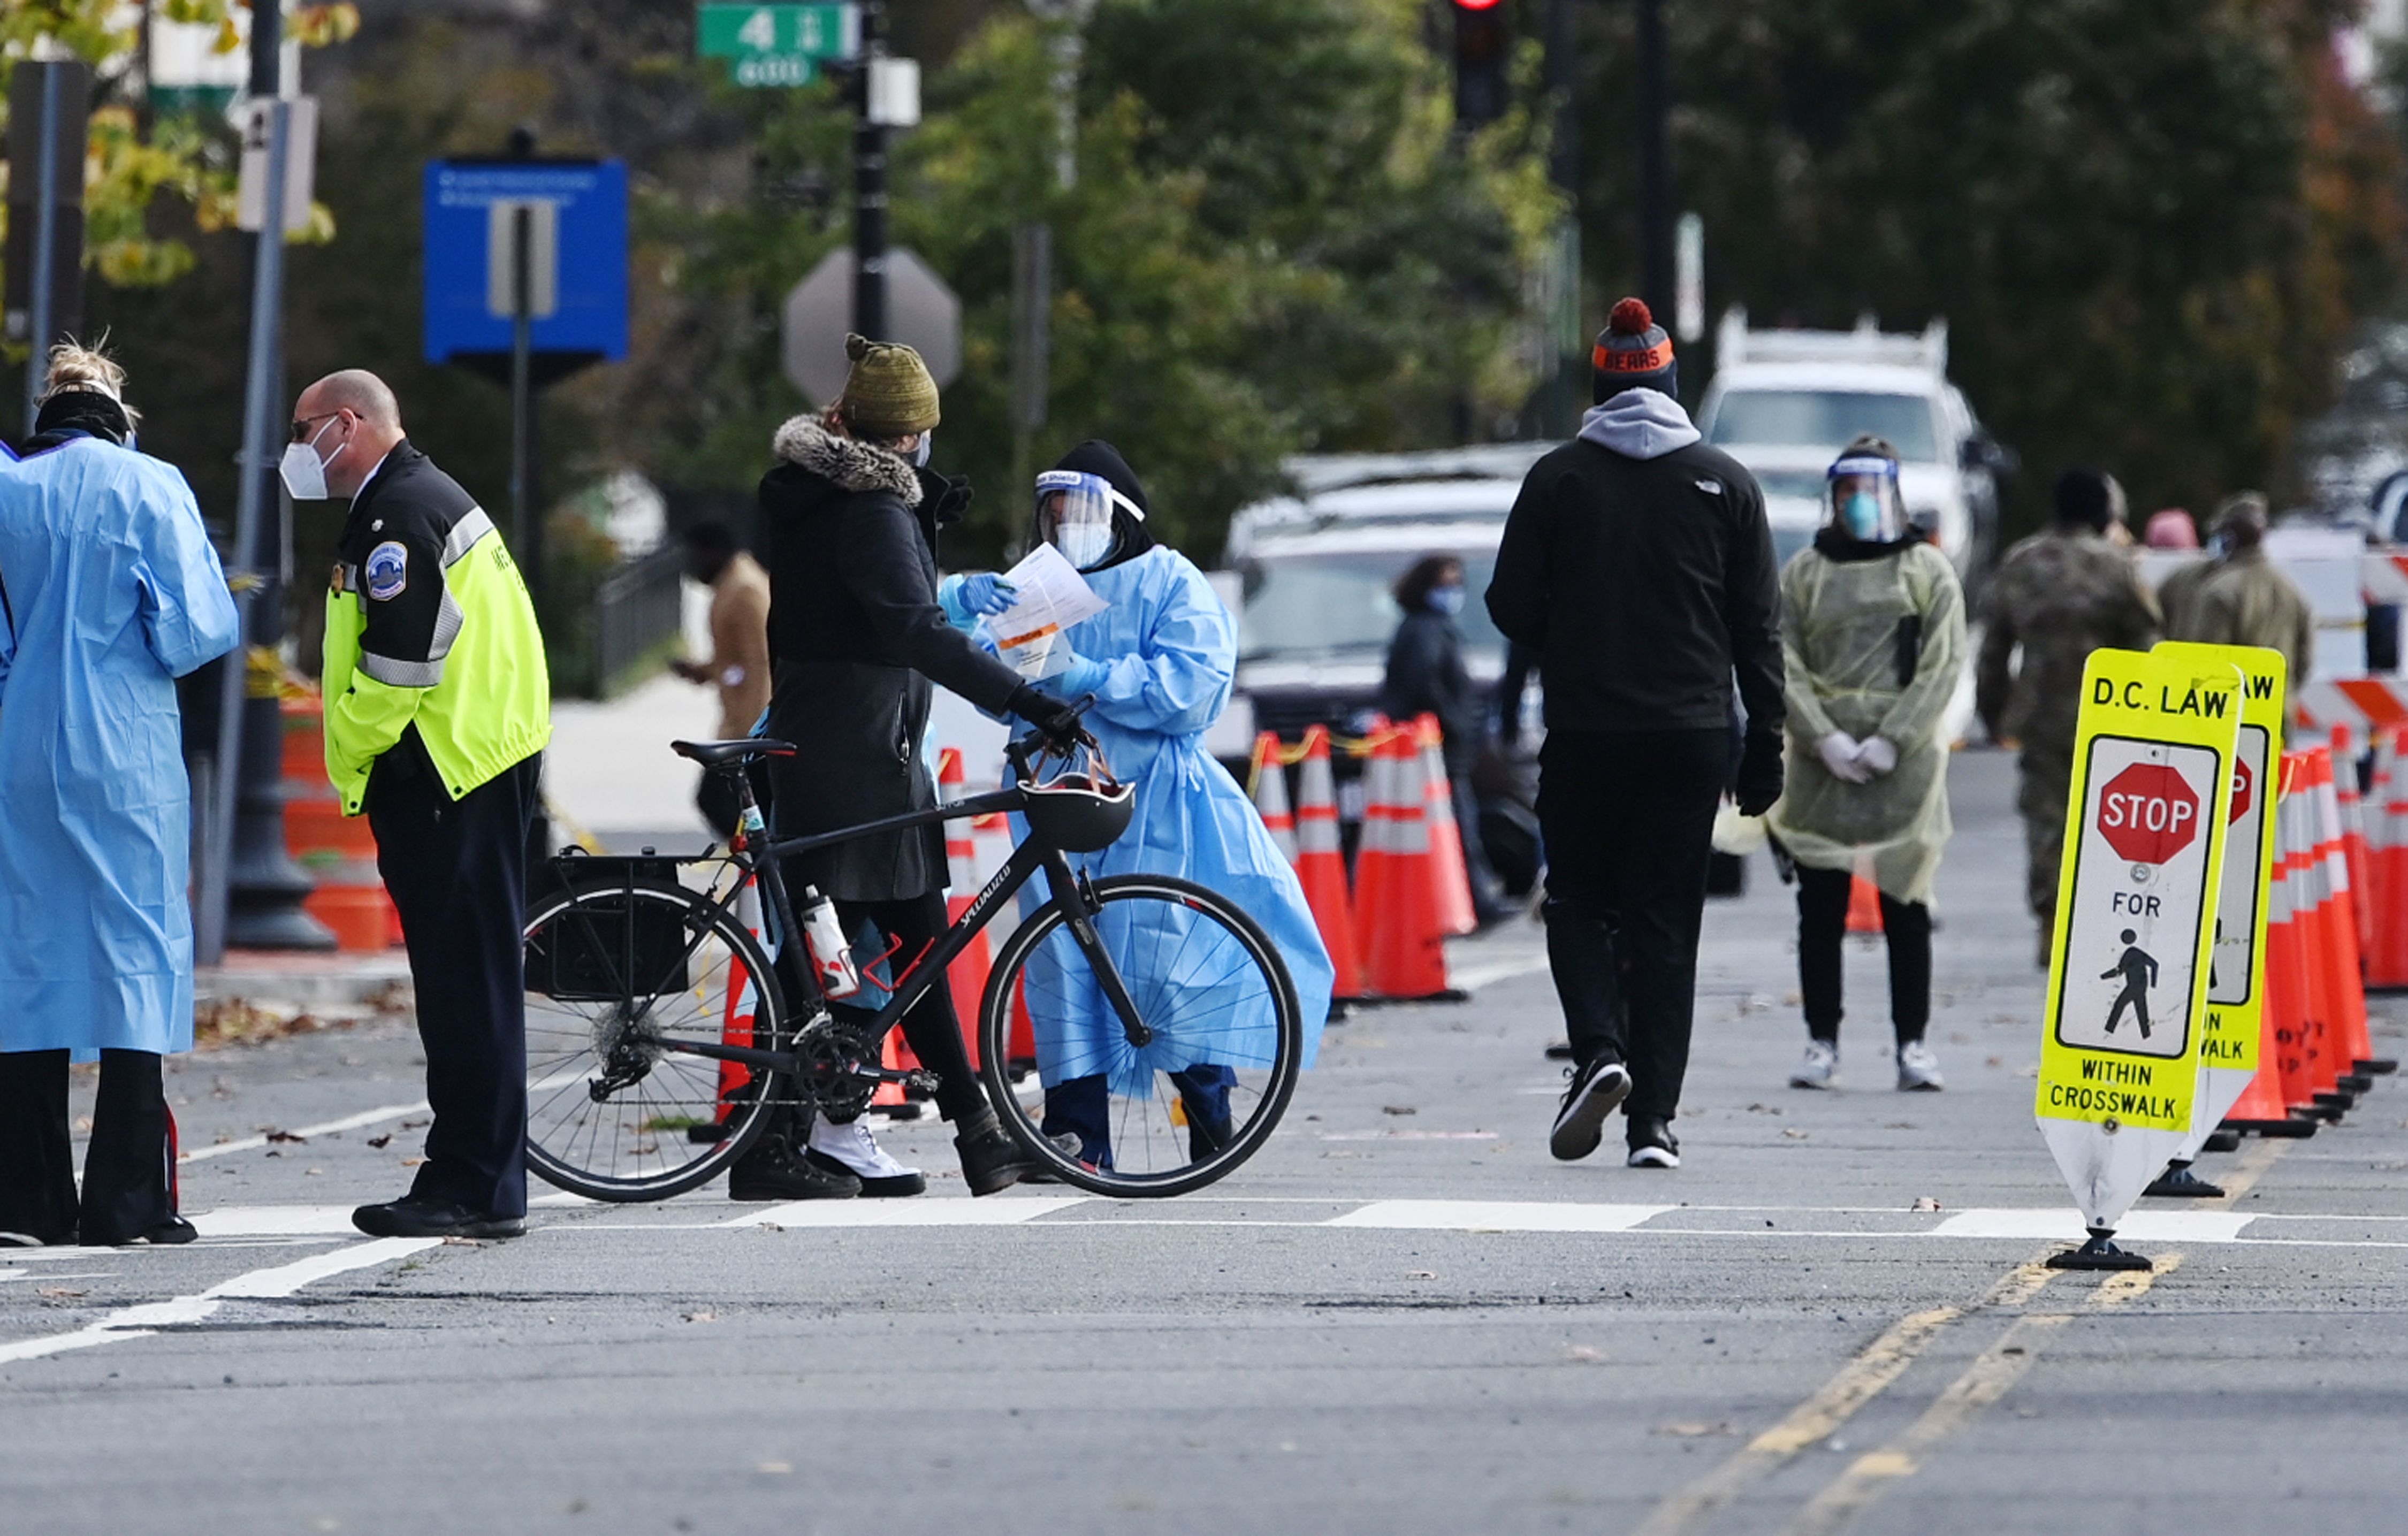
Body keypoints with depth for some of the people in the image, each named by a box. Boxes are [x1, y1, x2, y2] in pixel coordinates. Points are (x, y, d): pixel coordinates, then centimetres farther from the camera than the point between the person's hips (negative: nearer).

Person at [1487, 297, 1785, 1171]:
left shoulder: (1559, 479, -3)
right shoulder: (1724, 484, 2)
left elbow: (1512, 608, -2)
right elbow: (1758, 628, 3)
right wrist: (1765, 747, 8)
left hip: (1584, 736, -1)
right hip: (1691, 737, 1)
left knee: (1580, 900, 13)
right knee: (1665, 918, 6)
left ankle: (1599, 1048, -13)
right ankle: (1654, 1119, 0)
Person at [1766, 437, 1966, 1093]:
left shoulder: (1929, 571, 7)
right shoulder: (1804, 572, 11)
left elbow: (1943, 667, 0)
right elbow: (1784, 665, 4)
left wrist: (1891, 743, -11)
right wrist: (1827, 741, -10)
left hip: (1905, 769, -2)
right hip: (1820, 769, 2)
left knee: (1906, 910, -1)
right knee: (1820, 911, 1)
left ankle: (1913, 1045, 2)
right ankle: (1821, 1044, 6)